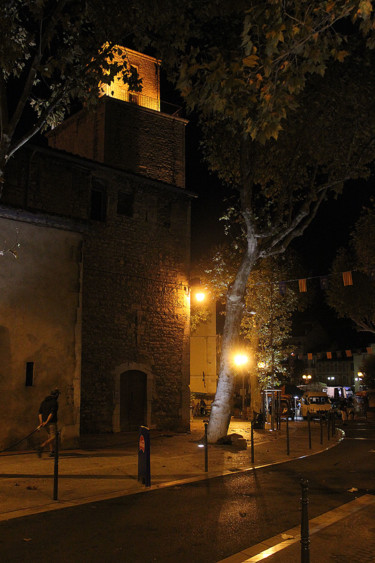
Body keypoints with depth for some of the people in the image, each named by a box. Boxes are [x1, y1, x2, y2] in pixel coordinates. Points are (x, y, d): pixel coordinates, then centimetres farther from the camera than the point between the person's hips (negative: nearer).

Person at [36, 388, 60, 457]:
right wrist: (46, 422, -21)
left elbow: (40, 412, 5)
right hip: (52, 422, -8)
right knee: (53, 437, -6)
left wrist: (41, 422, -2)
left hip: (44, 422, 8)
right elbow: (52, 413, -21)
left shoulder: (43, 401, 12)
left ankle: (51, 451, 19)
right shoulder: (54, 402, -10)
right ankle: (41, 447, -24)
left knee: (50, 436, 20)